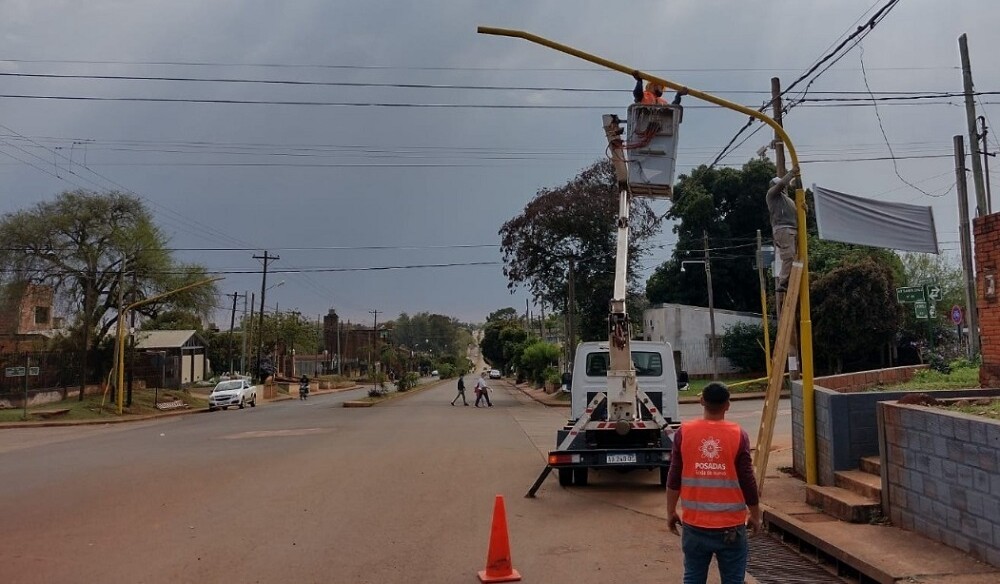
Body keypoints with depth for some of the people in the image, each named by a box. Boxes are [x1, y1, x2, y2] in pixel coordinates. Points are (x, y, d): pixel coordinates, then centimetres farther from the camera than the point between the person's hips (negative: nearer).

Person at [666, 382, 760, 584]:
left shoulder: (684, 432, -5)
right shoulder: (738, 435, -9)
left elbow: (674, 478, 0)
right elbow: (747, 481, -4)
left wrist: (671, 511, 12)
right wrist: (755, 516, 10)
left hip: (695, 523, 1)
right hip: (730, 525, -1)